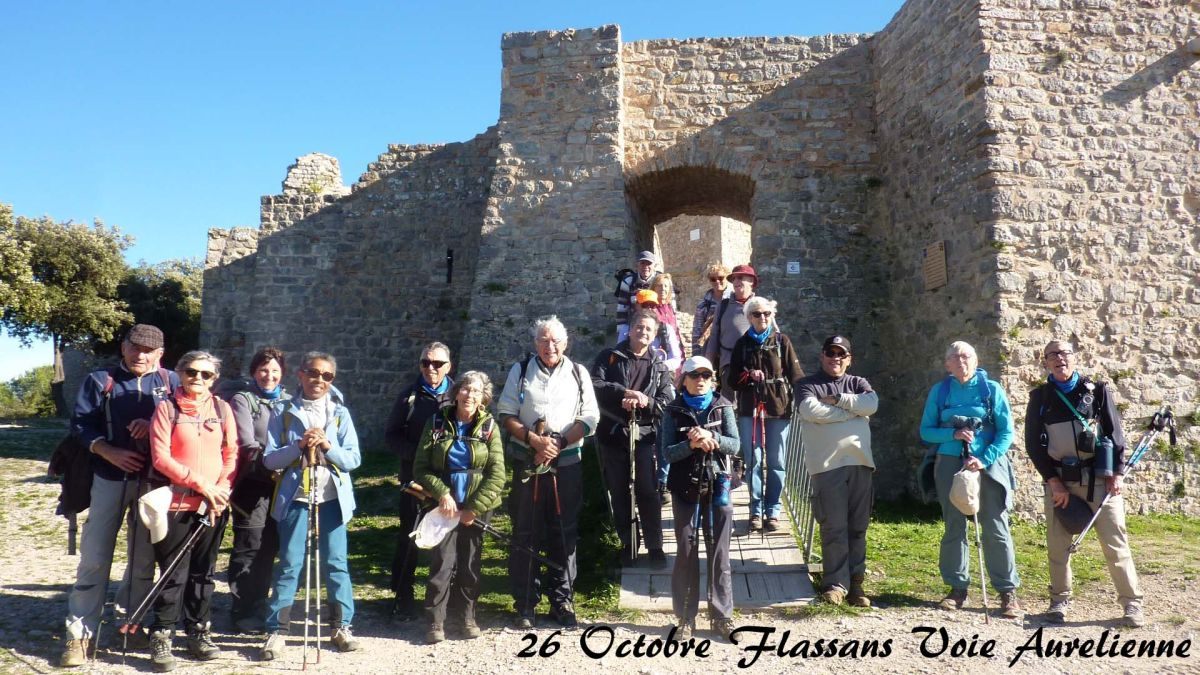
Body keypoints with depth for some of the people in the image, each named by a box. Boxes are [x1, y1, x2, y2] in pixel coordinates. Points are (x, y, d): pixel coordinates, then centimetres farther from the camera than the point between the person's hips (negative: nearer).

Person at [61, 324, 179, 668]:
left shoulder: (171, 382, 5)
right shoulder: (100, 380, 4)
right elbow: (80, 423, -2)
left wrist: (155, 426, -16)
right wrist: (110, 452, -15)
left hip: (154, 481, 1)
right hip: (109, 479, -1)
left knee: (144, 557, 10)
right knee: (95, 556, -1)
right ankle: (80, 633, 6)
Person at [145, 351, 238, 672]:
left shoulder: (222, 408, 7)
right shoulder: (167, 408, -2)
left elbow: (232, 455, 5)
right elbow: (161, 458, -9)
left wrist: (220, 492, -8)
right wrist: (200, 483, -14)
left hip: (214, 506, 3)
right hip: (177, 503, -3)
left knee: (203, 572, 11)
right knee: (174, 574, -1)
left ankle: (199, 632, 23)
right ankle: (161, 638, 11)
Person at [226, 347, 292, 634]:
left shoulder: (288, 402, 17)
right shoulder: (243, 400, 2)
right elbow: (247, 445, -9)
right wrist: (272, 465, -17)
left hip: (280, 484, 5)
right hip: (253, 484, -5)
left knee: (269, 549, 11)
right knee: (249, 549, -2)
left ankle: (259, 607, 23)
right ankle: (244, 612, 8)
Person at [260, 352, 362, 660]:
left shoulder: (340, 414, 4)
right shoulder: (285, 414, 2)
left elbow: (354, 459, -2)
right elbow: (270, 458, -3)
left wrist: (327, 446, -18)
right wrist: (299, 446, -19)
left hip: (332, 496, 1)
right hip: (296, 496, -1)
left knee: (336, 563, 6)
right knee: (289, 564, 2)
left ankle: (342, 626, 17)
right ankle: (277, 630, 10)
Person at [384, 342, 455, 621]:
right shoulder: (409, 396, 5)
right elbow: (392, 434, 5)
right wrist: (415, 453, -11)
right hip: (415, 478, 0)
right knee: (408, 537, 6)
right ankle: (403, 596, 19)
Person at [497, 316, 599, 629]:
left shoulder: (578, 374, 7)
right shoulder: (520, 371, 6)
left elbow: (589, 419, 1)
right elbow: (506, 414, 1)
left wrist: (559, 444, -11)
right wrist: (533, 439, -13)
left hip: (567, 464, 1)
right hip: (527, 463, 0)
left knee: (564, 535, 5)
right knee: (525, 534, 4)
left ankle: (562, 600, 17)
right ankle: (525, 603, 14)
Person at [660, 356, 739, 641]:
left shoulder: (722, 406, 4)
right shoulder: (674, 411, 1)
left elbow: (734, 445, -5)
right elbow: (667, 452, -6)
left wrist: (710, 438, -21)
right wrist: (692, 444, -22)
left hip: (717, 486, 1)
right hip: (685, 488, 0)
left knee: (719, 552, 4)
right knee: (686, 552, 4)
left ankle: (722, 615, 14)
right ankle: (685, 617, 13)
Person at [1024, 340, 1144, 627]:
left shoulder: (1096, 390, 4)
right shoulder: (1040, 397, 5)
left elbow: (1115, 432, 3)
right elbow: (1033, 444, 3)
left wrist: (1118, 473, -6)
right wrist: (1053, 481, -5)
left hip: (1100, 477, -1)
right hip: (1059, 480, 1)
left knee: (1115, 542, -1)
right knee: (1058, 544, 4)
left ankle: (1132, 602, 10)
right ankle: (1060, 600, 16)